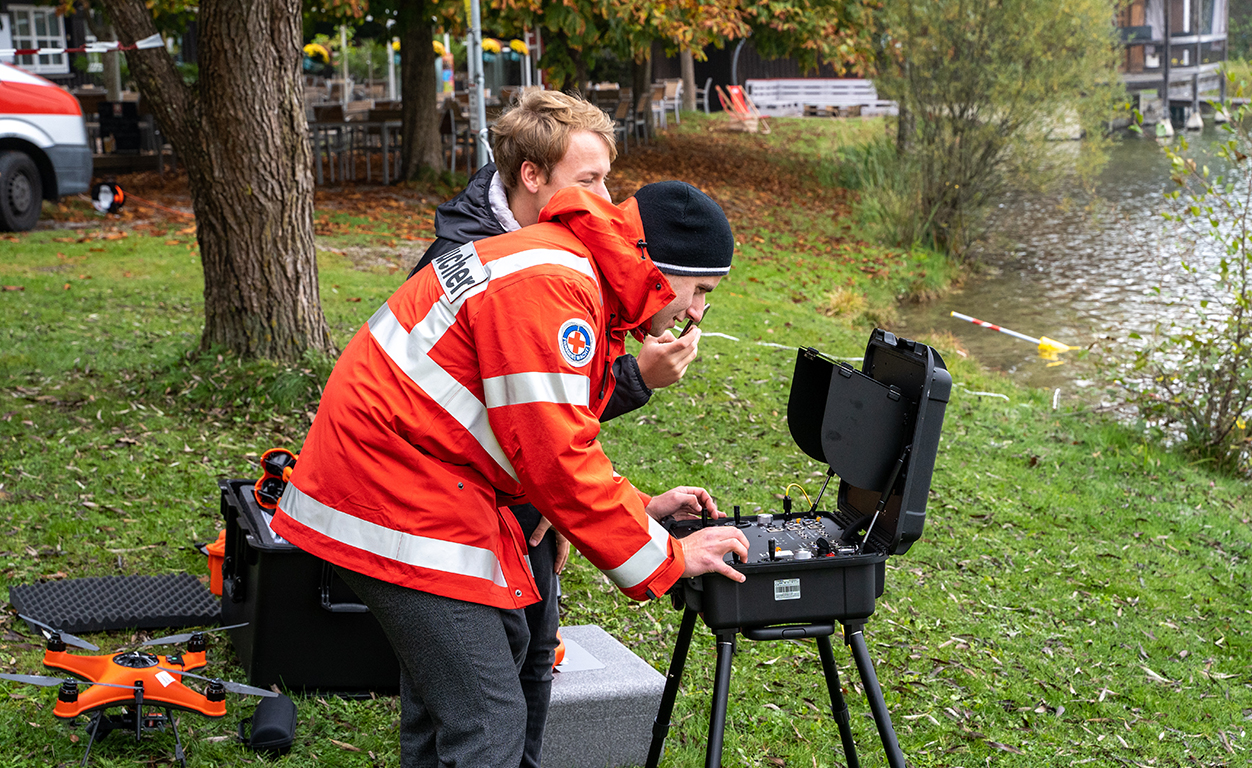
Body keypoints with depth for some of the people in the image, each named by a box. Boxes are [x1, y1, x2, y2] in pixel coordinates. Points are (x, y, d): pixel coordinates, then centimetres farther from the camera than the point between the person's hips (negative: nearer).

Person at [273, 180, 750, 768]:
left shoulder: (572, 272, 13)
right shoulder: (547, 287, -21)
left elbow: (553, 436, 18)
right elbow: (557, 459, -24)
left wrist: (640, 506, 8)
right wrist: (667, 558, -16)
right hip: (395, 499, -11)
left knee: (500, 639, 24)